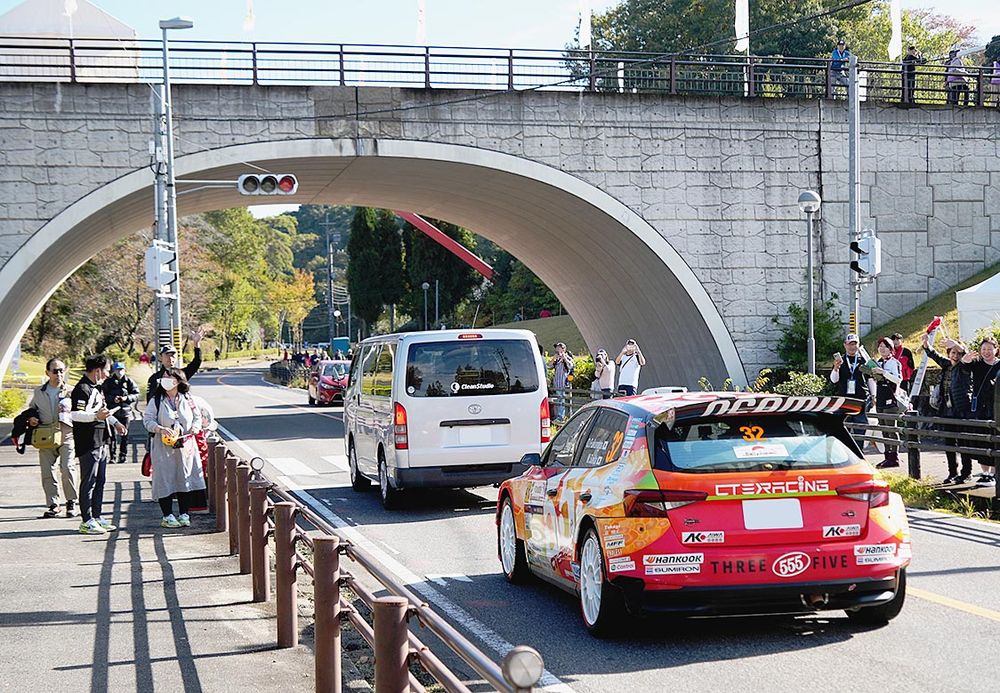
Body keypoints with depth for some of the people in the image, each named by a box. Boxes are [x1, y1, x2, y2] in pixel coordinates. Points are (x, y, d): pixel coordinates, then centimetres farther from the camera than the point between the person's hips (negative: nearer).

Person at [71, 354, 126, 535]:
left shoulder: (96, 388, 18)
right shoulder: (82, 389, -14)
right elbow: (75, 414, -24)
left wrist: (115, 423, 35)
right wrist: (96, 416, -35)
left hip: (101, 442, 10)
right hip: (88, 443, -10)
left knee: (99, 481, 13)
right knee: (89, 482, -6)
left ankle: (97, 517, 20)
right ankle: (86, 521, -3)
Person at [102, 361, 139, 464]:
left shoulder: (129, 381, 5)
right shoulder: (109, 382, 6)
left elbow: (136, 395, 3)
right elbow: (103, 395, 3)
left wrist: (127, 398, -13)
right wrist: (112, 399, -13)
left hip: (125, 411, 0)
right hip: (112, 411, 0)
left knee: (124, 435, 3)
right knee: (112, 434, -1)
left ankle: (123, 456, 11)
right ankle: (112, 456, 3)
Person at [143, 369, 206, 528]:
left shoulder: (187, 400, 5)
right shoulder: (156, 401, -1)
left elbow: (197, 416, 14)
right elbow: (147, 420, -4)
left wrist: (194, 428, -6)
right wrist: (160, 429, -21)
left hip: (185, 447, 2)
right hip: (164, 448, -2)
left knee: (185, 479, 5)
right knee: (165, 480, -3)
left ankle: (184, 515, 16)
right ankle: (167, 516, 7)